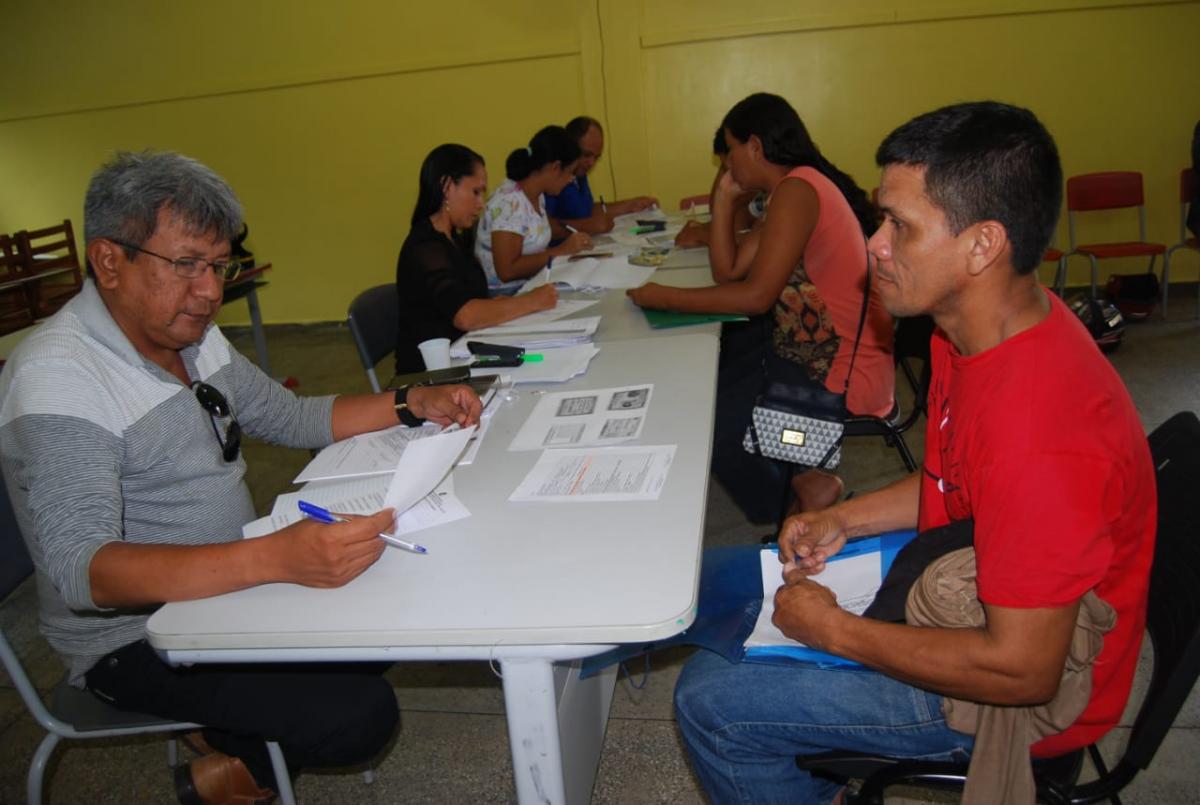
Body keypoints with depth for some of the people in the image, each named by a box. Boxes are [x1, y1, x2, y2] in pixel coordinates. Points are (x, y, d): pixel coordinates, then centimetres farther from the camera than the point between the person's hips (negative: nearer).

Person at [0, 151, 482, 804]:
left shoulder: (193, 337, 3)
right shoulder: (56, 380, -24)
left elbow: (294, 418, 12)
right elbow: (83, 572, -35)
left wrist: (411, 403, -4)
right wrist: (274, 558, -50)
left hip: (226, 586, 9)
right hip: (134, 638, -8)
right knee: (360, 714, -20)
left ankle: (240, 738, 16)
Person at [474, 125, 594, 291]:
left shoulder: (537, 195, 8)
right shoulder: (511, 203, -19)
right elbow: (507, 270, -23)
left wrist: (572, 244, -4)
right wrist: (562, 250, -18)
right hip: (504, 296, -8)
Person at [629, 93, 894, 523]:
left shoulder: (797, 188, -17)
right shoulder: (799, 187, 14)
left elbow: (755, 295, -24)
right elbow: (728, 271, 12)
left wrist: (664, 298, -16)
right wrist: (724, 196, 8)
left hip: (840, 375, -10)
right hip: (810, 351, 10)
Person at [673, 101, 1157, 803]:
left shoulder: (1041, 436, -37)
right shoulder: (978, 330, -6)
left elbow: (1022, 670, -29)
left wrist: (835, 631, -20)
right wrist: (845, 520, -2)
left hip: (1012, 694, -9)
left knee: (709, 699, -8)